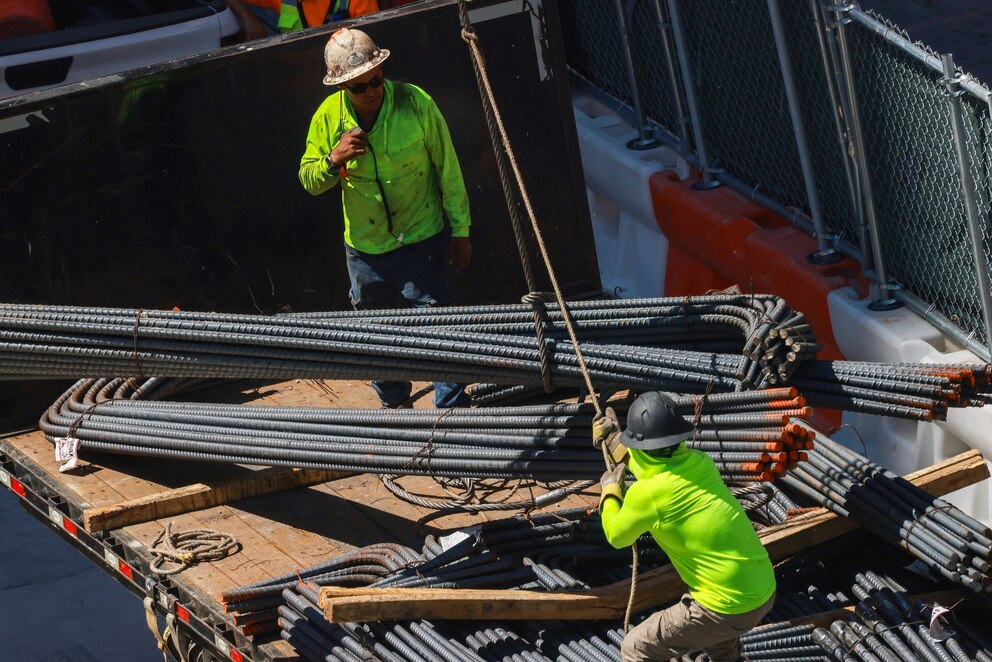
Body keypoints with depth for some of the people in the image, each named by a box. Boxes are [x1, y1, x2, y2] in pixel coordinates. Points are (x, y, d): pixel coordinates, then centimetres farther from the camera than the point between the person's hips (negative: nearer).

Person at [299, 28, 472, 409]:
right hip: (364, 246, 3)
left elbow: (447, 169, -7)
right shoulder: (328, 117, -9)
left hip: (420, 240, -3)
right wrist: (333, 160, -23)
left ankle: (452, 408, 3)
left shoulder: (416, 104, -17)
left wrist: (460, 230, -3)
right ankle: (394, 404, 37)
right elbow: (309, 182, 0)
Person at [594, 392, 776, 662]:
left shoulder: (646, 495, -17)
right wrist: (616, 442, 34)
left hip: (727, 608, -7)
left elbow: (617, 537, 6)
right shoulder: (701, 463, 1)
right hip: (765, 591, 7)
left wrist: (610, 492, 21)